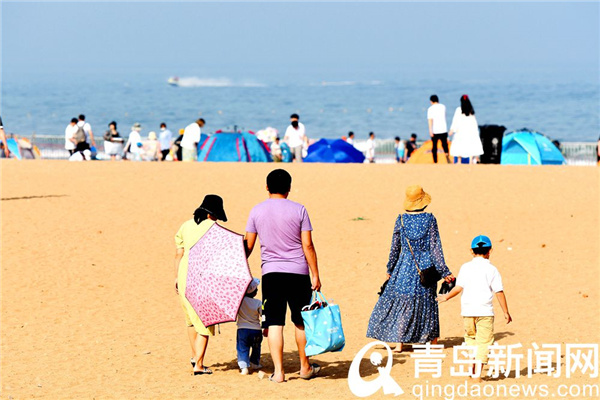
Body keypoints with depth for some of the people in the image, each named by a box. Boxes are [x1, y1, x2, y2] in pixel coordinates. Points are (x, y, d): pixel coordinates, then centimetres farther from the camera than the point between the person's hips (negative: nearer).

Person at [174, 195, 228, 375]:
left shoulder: (185, 226, 8)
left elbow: (178, 254, 10)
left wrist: (177, 277, 18)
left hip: (185, 275, 6)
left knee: (192, 319, 23)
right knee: (205, 322, 0)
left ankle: (195, 356, 36)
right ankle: (199, 364, -4)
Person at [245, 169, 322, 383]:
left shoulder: (257, 211, 2)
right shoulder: (298, 210, -3)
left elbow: (248, 246, 4)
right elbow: (308, 246, -4)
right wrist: (315, 275, 2)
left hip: (271, 272, 1)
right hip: (298, 273, -1)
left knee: (274, 323, 1)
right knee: (302, 322, 12)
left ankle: (278, 371, -5)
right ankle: (305, 367, 22)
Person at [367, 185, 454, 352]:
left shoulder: (401, 219, -4)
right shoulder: (430, 219, -6)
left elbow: (395, 247, 2)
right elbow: (435, 246, -7)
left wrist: (390, 269, 14)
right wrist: (444, 271, -3)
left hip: (405, 265, 0)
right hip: (426, 265, 0)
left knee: (402, 302, 4)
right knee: (428, 301, 12)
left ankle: (399, 343, -3)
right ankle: (434, 341, 18)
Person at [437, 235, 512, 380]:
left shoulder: (465, 267, 3)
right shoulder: (491, 270, -1)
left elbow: (459, 288, -4)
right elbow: (499, 292, -3)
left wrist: (447, 297, 13)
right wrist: (506, 312, 3)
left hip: (467, 311, 2)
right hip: (485, 311, -2)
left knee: (470, 338, 19)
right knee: (484, 341, -2)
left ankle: (472, 369, 17)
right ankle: (477, 372, -13)